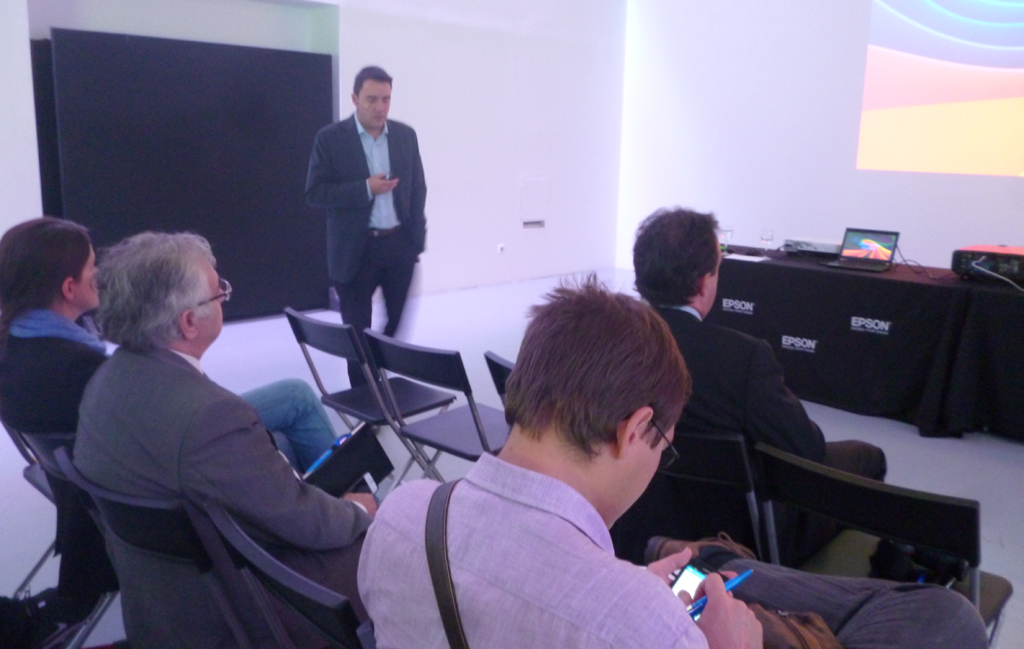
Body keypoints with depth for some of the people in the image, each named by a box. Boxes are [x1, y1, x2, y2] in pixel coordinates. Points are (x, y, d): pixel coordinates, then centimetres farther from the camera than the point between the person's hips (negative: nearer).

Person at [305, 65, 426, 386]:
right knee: (357, 331, 5)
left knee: (403, 325, 9)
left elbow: (418, 189, 10)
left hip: (400, 244, 3)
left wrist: (417, 240, 5)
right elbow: (315, 193, -9)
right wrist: (366, 188, -19)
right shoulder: (330, 138, -4)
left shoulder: (405, 135, 6)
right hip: (356, 249, -3)